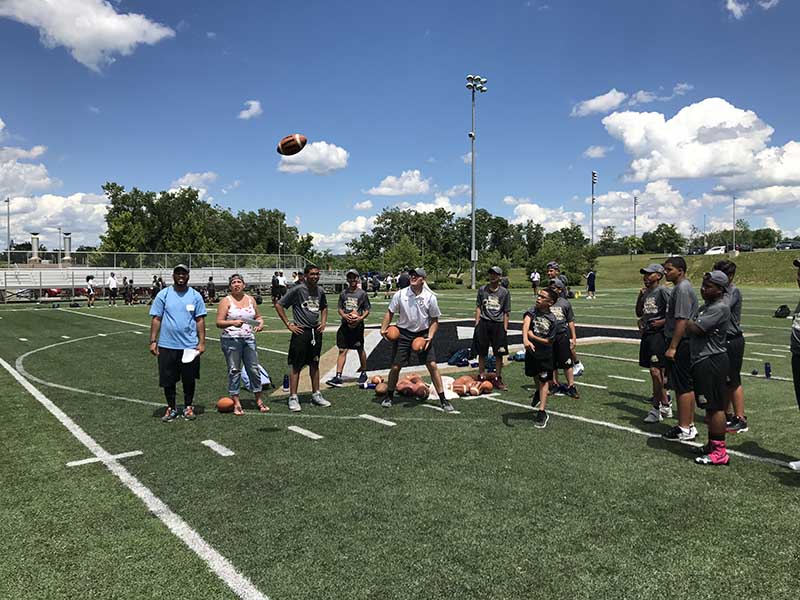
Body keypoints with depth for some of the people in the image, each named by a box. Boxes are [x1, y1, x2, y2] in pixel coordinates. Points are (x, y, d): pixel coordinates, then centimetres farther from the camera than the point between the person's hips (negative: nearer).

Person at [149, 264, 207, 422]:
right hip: (167, 345, 0)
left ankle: (188, 407, 24)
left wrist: (201, 342, -3)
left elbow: (200, 320, 3)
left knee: (189, 379, 9)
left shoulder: (195, 296, 3)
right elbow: (156, 319, 2)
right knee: (168, 380, 7)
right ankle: (171, 408, 22)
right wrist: (153, 341, -4)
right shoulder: (163, 294, 2)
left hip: (190, 346, 0)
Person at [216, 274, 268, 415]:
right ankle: (236, 403, 9)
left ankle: (259, 400, 15)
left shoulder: (250, 300, 11)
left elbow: (258, 316, 22)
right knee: (234, 370, 0)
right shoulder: (226, 301, -1)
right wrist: (232, 323, -23)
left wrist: (260, 323, 0)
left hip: (249, 339, 4)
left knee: (254, 369, 4)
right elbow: (219, 322, -7)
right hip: (231, 340, -4)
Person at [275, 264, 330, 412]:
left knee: (315, 364, 14)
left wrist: (323, 322, 11)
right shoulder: (297, 289, -10)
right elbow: (278, 305, -9)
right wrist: (289, 325, -9)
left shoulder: (320, 291, 8)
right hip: (301, 332, -6)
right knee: (296, 365, -1)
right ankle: (293, 398, 6)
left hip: (316, 332, 6)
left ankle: (316, 395, 24)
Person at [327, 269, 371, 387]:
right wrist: (344, 316, -10)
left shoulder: (362, 293, -2)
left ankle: (364, 373, 28)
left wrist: (361, 318, -17)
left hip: (358, 326, -2)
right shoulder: (343, 293, 6)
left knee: (360, 350, 10)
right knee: (342, 350, -1)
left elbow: (367, 310, 1)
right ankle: (338, 377, -2)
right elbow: (340, 309, 11)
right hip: (345, 325, 2)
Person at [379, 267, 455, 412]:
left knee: (432, 365, -6)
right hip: (403, 333, 1)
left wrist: (430, 337, -12)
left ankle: (443, 400, 4)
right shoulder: (400, 294, -7)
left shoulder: (430, 297, -8)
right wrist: (383, 329, -10)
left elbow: (435, 320, 1)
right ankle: (389, 396, 26)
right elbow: (390, 312, 4)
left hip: (423, 334, 0)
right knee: (395, 367, 3)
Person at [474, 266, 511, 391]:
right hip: (484, 323, 1)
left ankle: (499, 379, 14)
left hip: (498, 324, 0)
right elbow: (478, 307, 9)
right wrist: (477, 323, 0)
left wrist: (505, 328, -1)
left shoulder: (505, 292, 4)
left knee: (499, 353, 3)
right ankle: (481, 376, 17)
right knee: (482, 352, 5)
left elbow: (506, 312, 5)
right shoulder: (482, 289, 7)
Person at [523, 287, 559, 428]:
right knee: (535, 376, 23)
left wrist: (533, 336, -22)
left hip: (545, 354, -2)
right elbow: (526, 324, -35)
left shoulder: (552, 319, -14)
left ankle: (541, 412, 3)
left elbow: (550, 341, -11)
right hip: (531, 351, 2)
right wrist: (525, 339, -53)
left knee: (544, 381, -1)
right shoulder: (532, 310, -15)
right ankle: (539, 392, 55)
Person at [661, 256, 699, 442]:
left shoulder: (682, 289, -17)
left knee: (683, 387, -3)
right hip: (684, 344, 10)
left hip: (680, 345, -10)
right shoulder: (681, 287, 15)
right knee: (688, 386, 15)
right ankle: (690, 425, 24)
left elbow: (682, 321, -22)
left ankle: (684, 429, 4)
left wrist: (672, 347, -22)